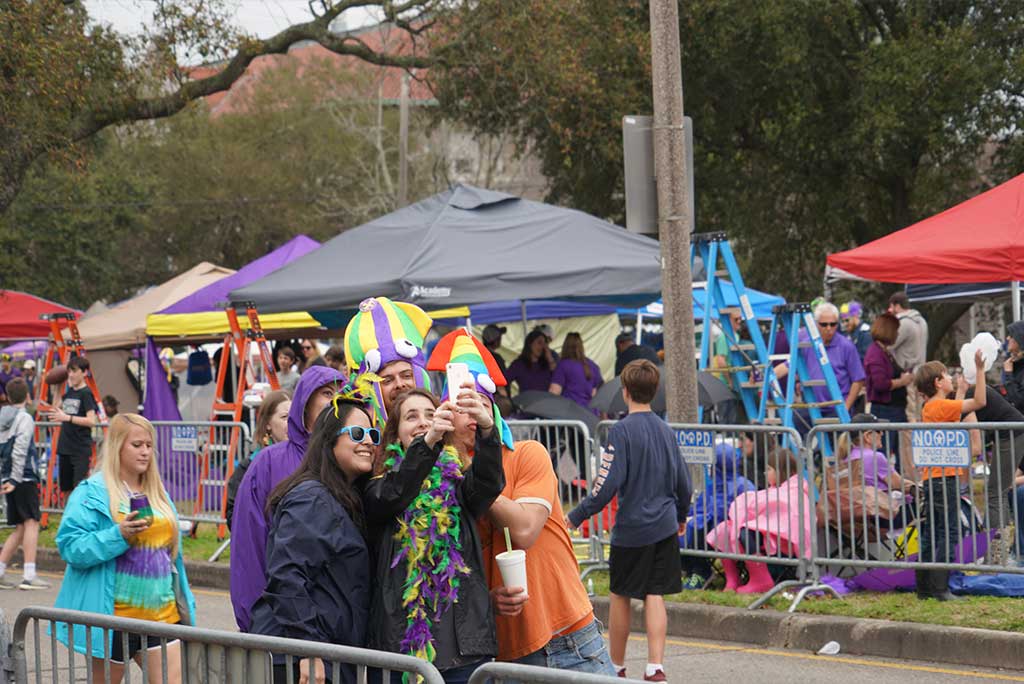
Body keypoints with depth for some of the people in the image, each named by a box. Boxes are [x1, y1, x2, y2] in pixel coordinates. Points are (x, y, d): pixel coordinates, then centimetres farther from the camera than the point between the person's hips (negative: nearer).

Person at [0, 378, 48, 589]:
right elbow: (19, 452, -15)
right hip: (25, 478, -7)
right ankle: (29, 576, -19)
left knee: (20, 528, 12)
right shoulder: (24, 419, -7)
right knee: (31, 522, -10)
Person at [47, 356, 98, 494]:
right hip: (65, 448, 8)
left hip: (81, 450, -8)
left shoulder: (86, 393, -9)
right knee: (66, 488, 12)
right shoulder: (68, 392, 12)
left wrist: (67, 417, -25)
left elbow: (91, 421, -19)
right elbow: (58, 407, 30)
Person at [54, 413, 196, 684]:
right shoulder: (93, 493, -6)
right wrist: (119, 535, -27)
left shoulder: (157, 492, 15)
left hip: (162, 613, 5)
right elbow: (70, 547, -15)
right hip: (114, 616, -5)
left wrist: (185, 603, 21)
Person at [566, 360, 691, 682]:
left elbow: (607, 485, -18)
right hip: (664, 527, 5)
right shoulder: (666, 430, 7)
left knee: (620, 595, 9)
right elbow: (683, 484, 13)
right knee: (655, 596, 5)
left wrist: (576, 517, -12)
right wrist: (680, 516, 31)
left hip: (631, 528, -5)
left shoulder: (622, 431, -12)